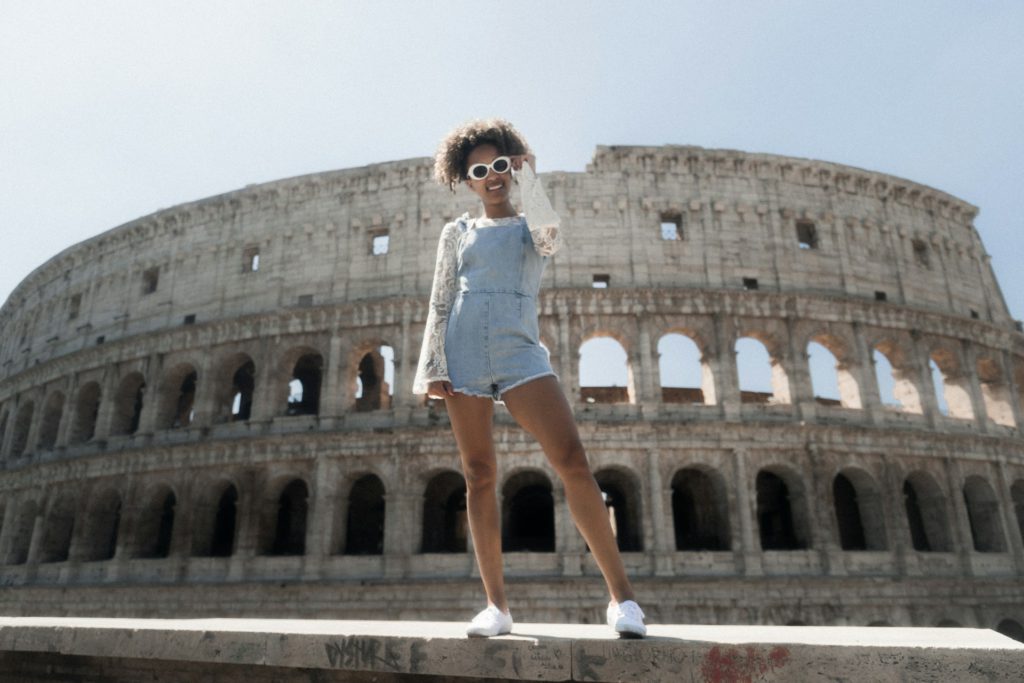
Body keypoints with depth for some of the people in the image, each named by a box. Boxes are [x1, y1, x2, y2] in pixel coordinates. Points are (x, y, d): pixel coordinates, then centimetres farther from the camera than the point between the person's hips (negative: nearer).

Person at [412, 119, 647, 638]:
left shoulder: (530, 225, 17)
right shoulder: (457, 232, 18)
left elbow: (551, 237, -10)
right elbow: (440, 303, 13)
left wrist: (528, 177, -1)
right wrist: (432, 367, 3)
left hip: (519, 352, -1)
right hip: (463, 355, 2)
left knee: (572, 461, -16)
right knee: (479, 475, 1)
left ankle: (621, 596, -10)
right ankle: (496, 605, 8)